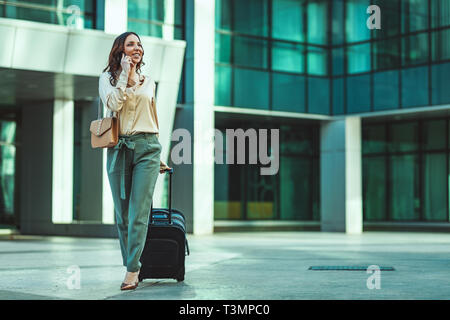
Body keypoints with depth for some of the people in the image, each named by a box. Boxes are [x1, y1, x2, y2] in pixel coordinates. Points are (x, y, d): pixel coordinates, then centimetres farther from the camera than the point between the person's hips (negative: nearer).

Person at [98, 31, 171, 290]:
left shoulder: (148, 82, 16)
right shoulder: (108, 77, 9)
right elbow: (113, 104, -11)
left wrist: (159, 156, 20)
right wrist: (125, 73, -6)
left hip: (146, 146, 0)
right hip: (119, 148, 0)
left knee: (139, 212, -10)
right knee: (123, 214, 2)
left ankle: (132, 270, -13)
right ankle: (131, 264, 13)